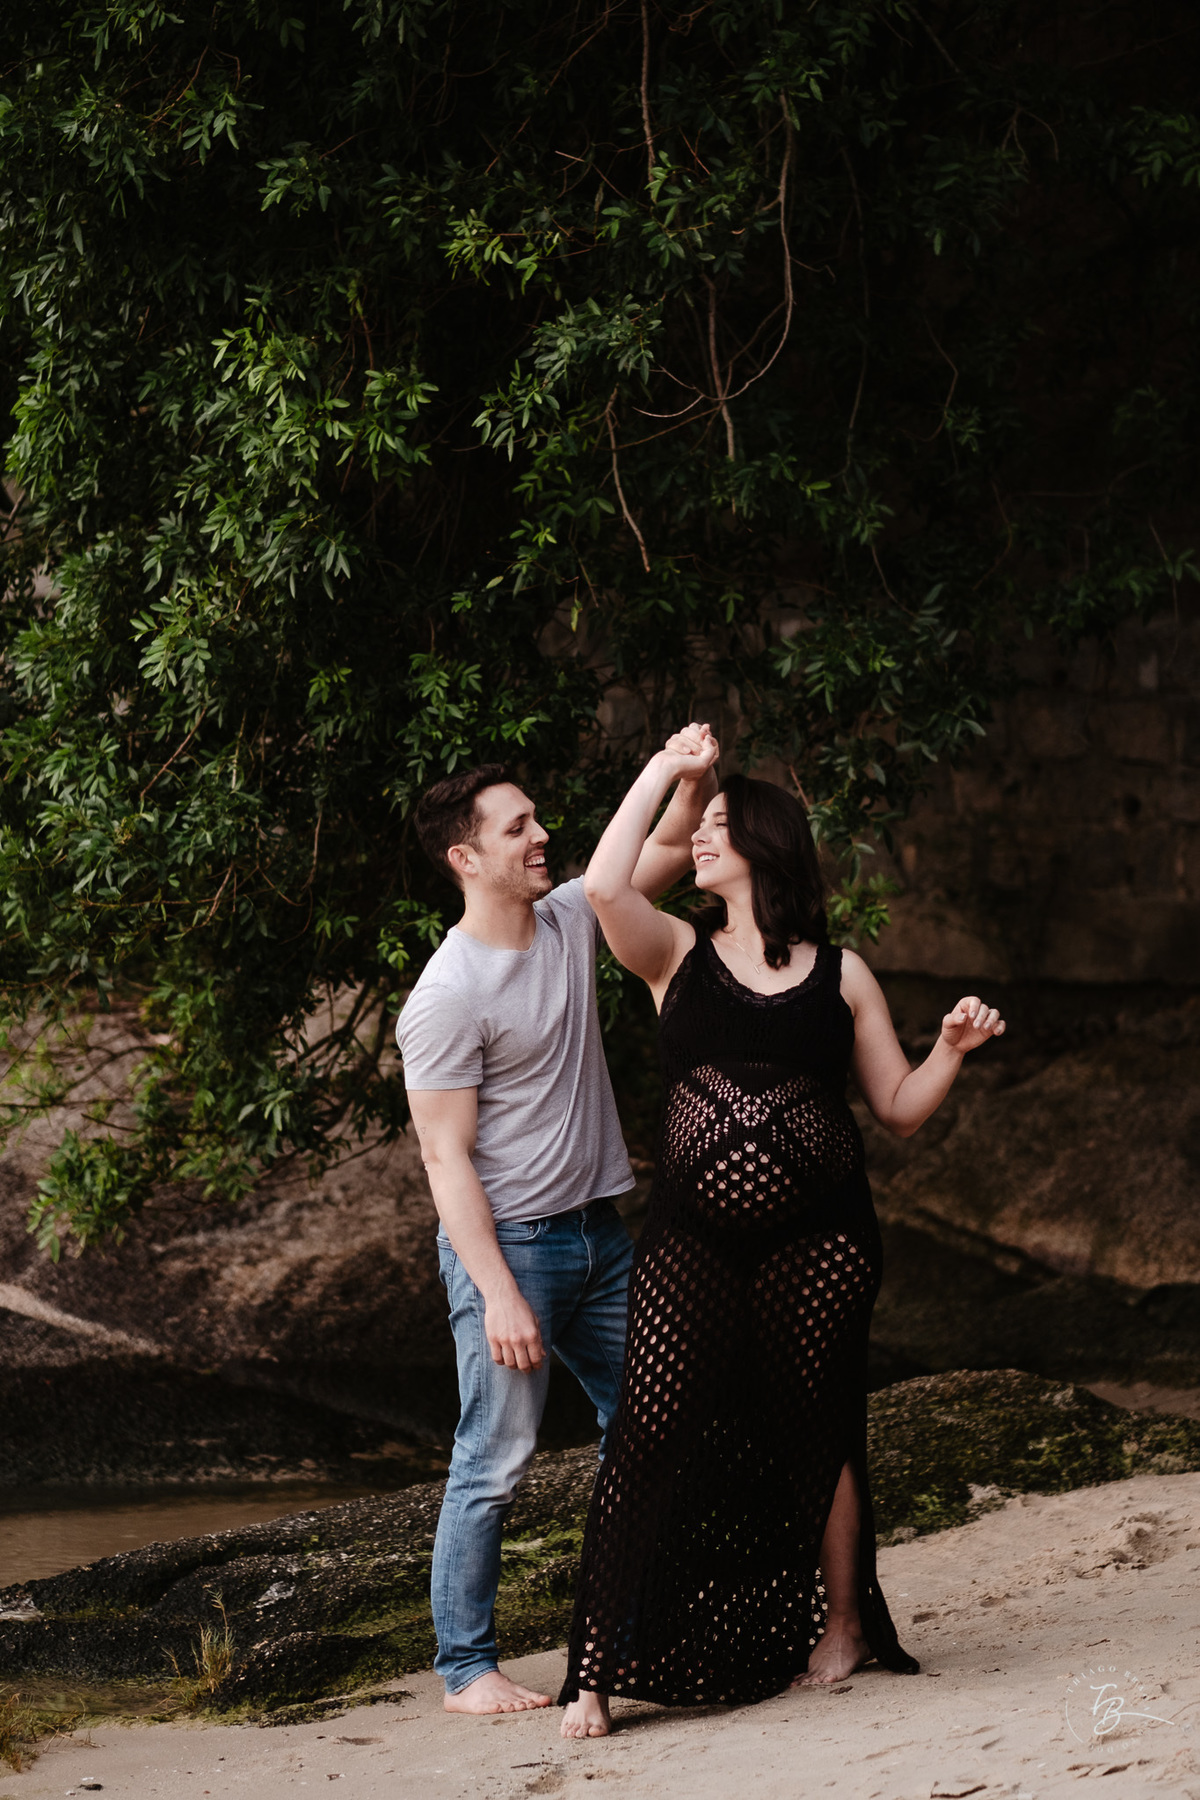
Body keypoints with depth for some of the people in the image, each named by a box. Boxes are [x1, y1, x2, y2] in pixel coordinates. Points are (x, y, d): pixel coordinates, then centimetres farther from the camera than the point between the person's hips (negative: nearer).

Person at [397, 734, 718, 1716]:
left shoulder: (570, 921, 4)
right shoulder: (447, 996, -17)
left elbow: (670, 850, 14)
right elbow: (447, 1158, -18)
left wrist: (696, 778, -8)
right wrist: (499, 1294, -23)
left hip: (600, 1230, 8)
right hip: (507, 1241, -8)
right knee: (496, 1460, -6)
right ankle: (466, 1667, 4)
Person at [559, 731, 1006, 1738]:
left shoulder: (839, 974, 9)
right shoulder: (679, 956, 8)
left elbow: (900, 1109, 12)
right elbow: (605, 886, -11)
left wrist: (955, 1049, -7)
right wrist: (662, 770, -2)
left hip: (819, 1240, 0)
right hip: (692, 1240, 0)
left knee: (816, 1434, 8)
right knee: (652, 1441, -9)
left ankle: (841, 1628, 28)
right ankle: (596, 1673, -6)